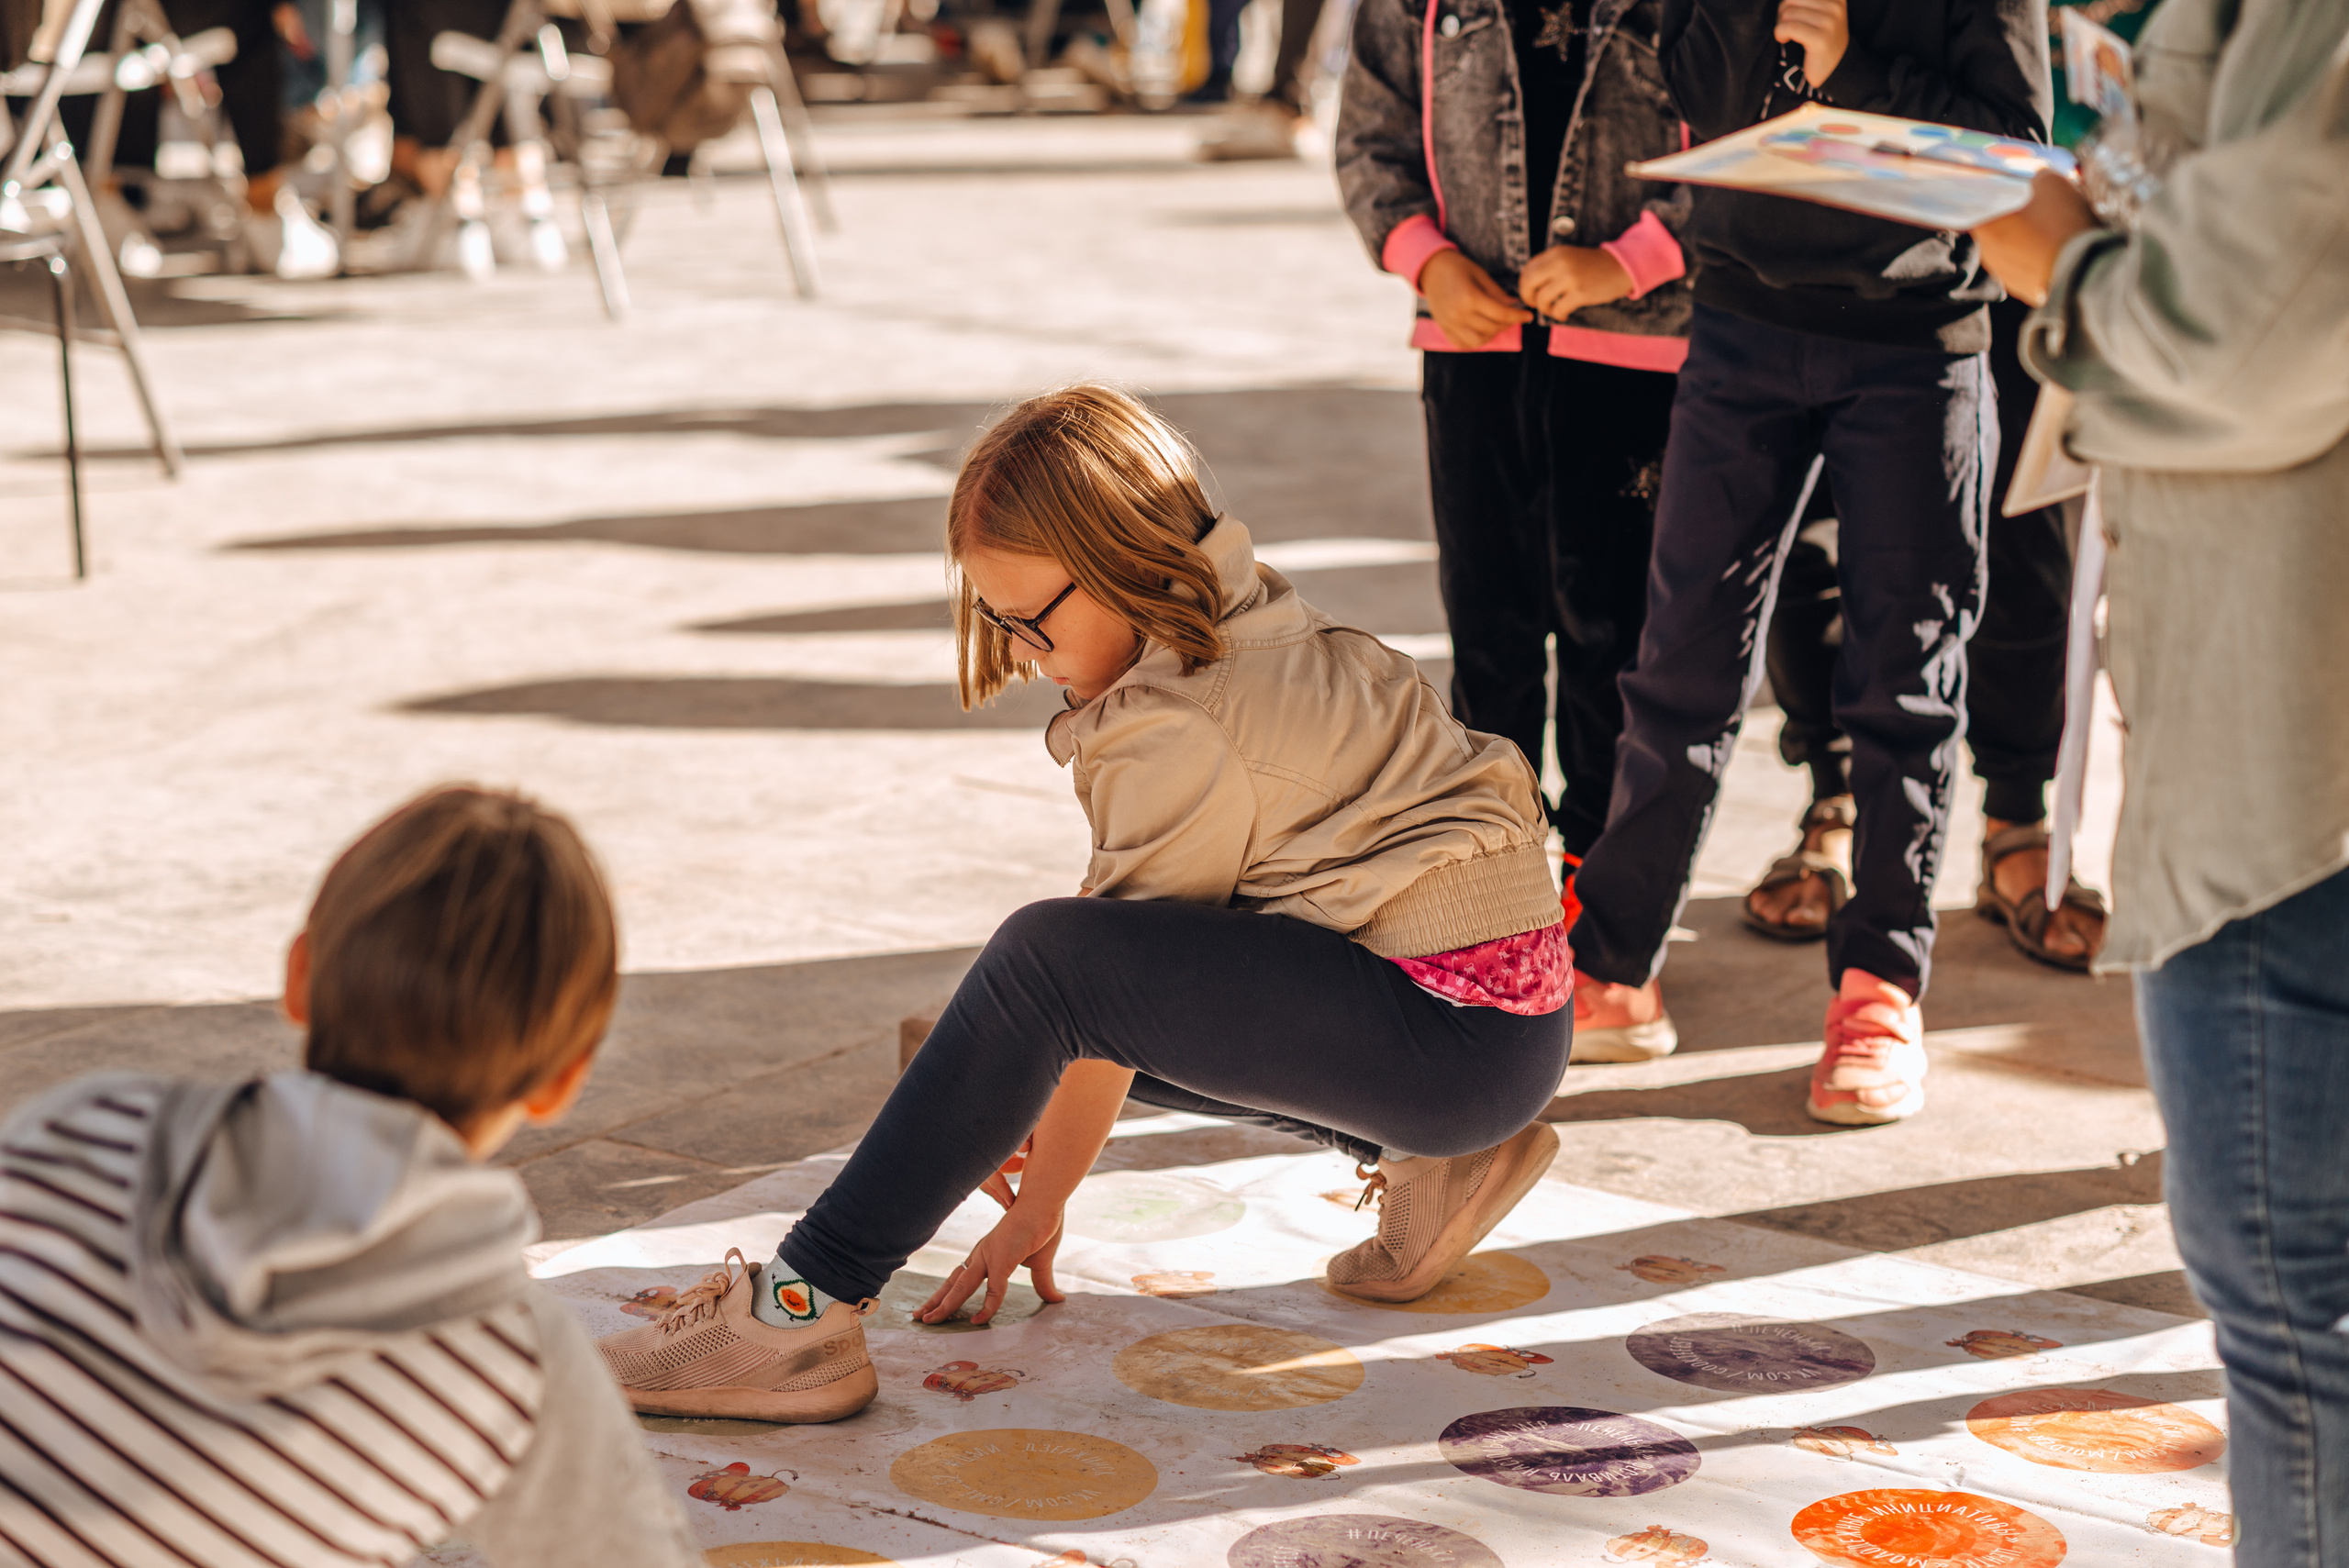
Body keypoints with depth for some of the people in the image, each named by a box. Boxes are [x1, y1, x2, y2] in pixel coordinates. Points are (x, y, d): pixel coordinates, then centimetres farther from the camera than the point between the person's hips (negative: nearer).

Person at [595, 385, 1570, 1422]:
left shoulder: (1182, 731, -19)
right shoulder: (1241, 624, 10)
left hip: (1462, 1021, -10)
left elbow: (1121, 975, -11)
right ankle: (1426, 1160, 12)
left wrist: (1038, 1206, 0)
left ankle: (802, 1310, -19)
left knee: (1047, 961, -24)